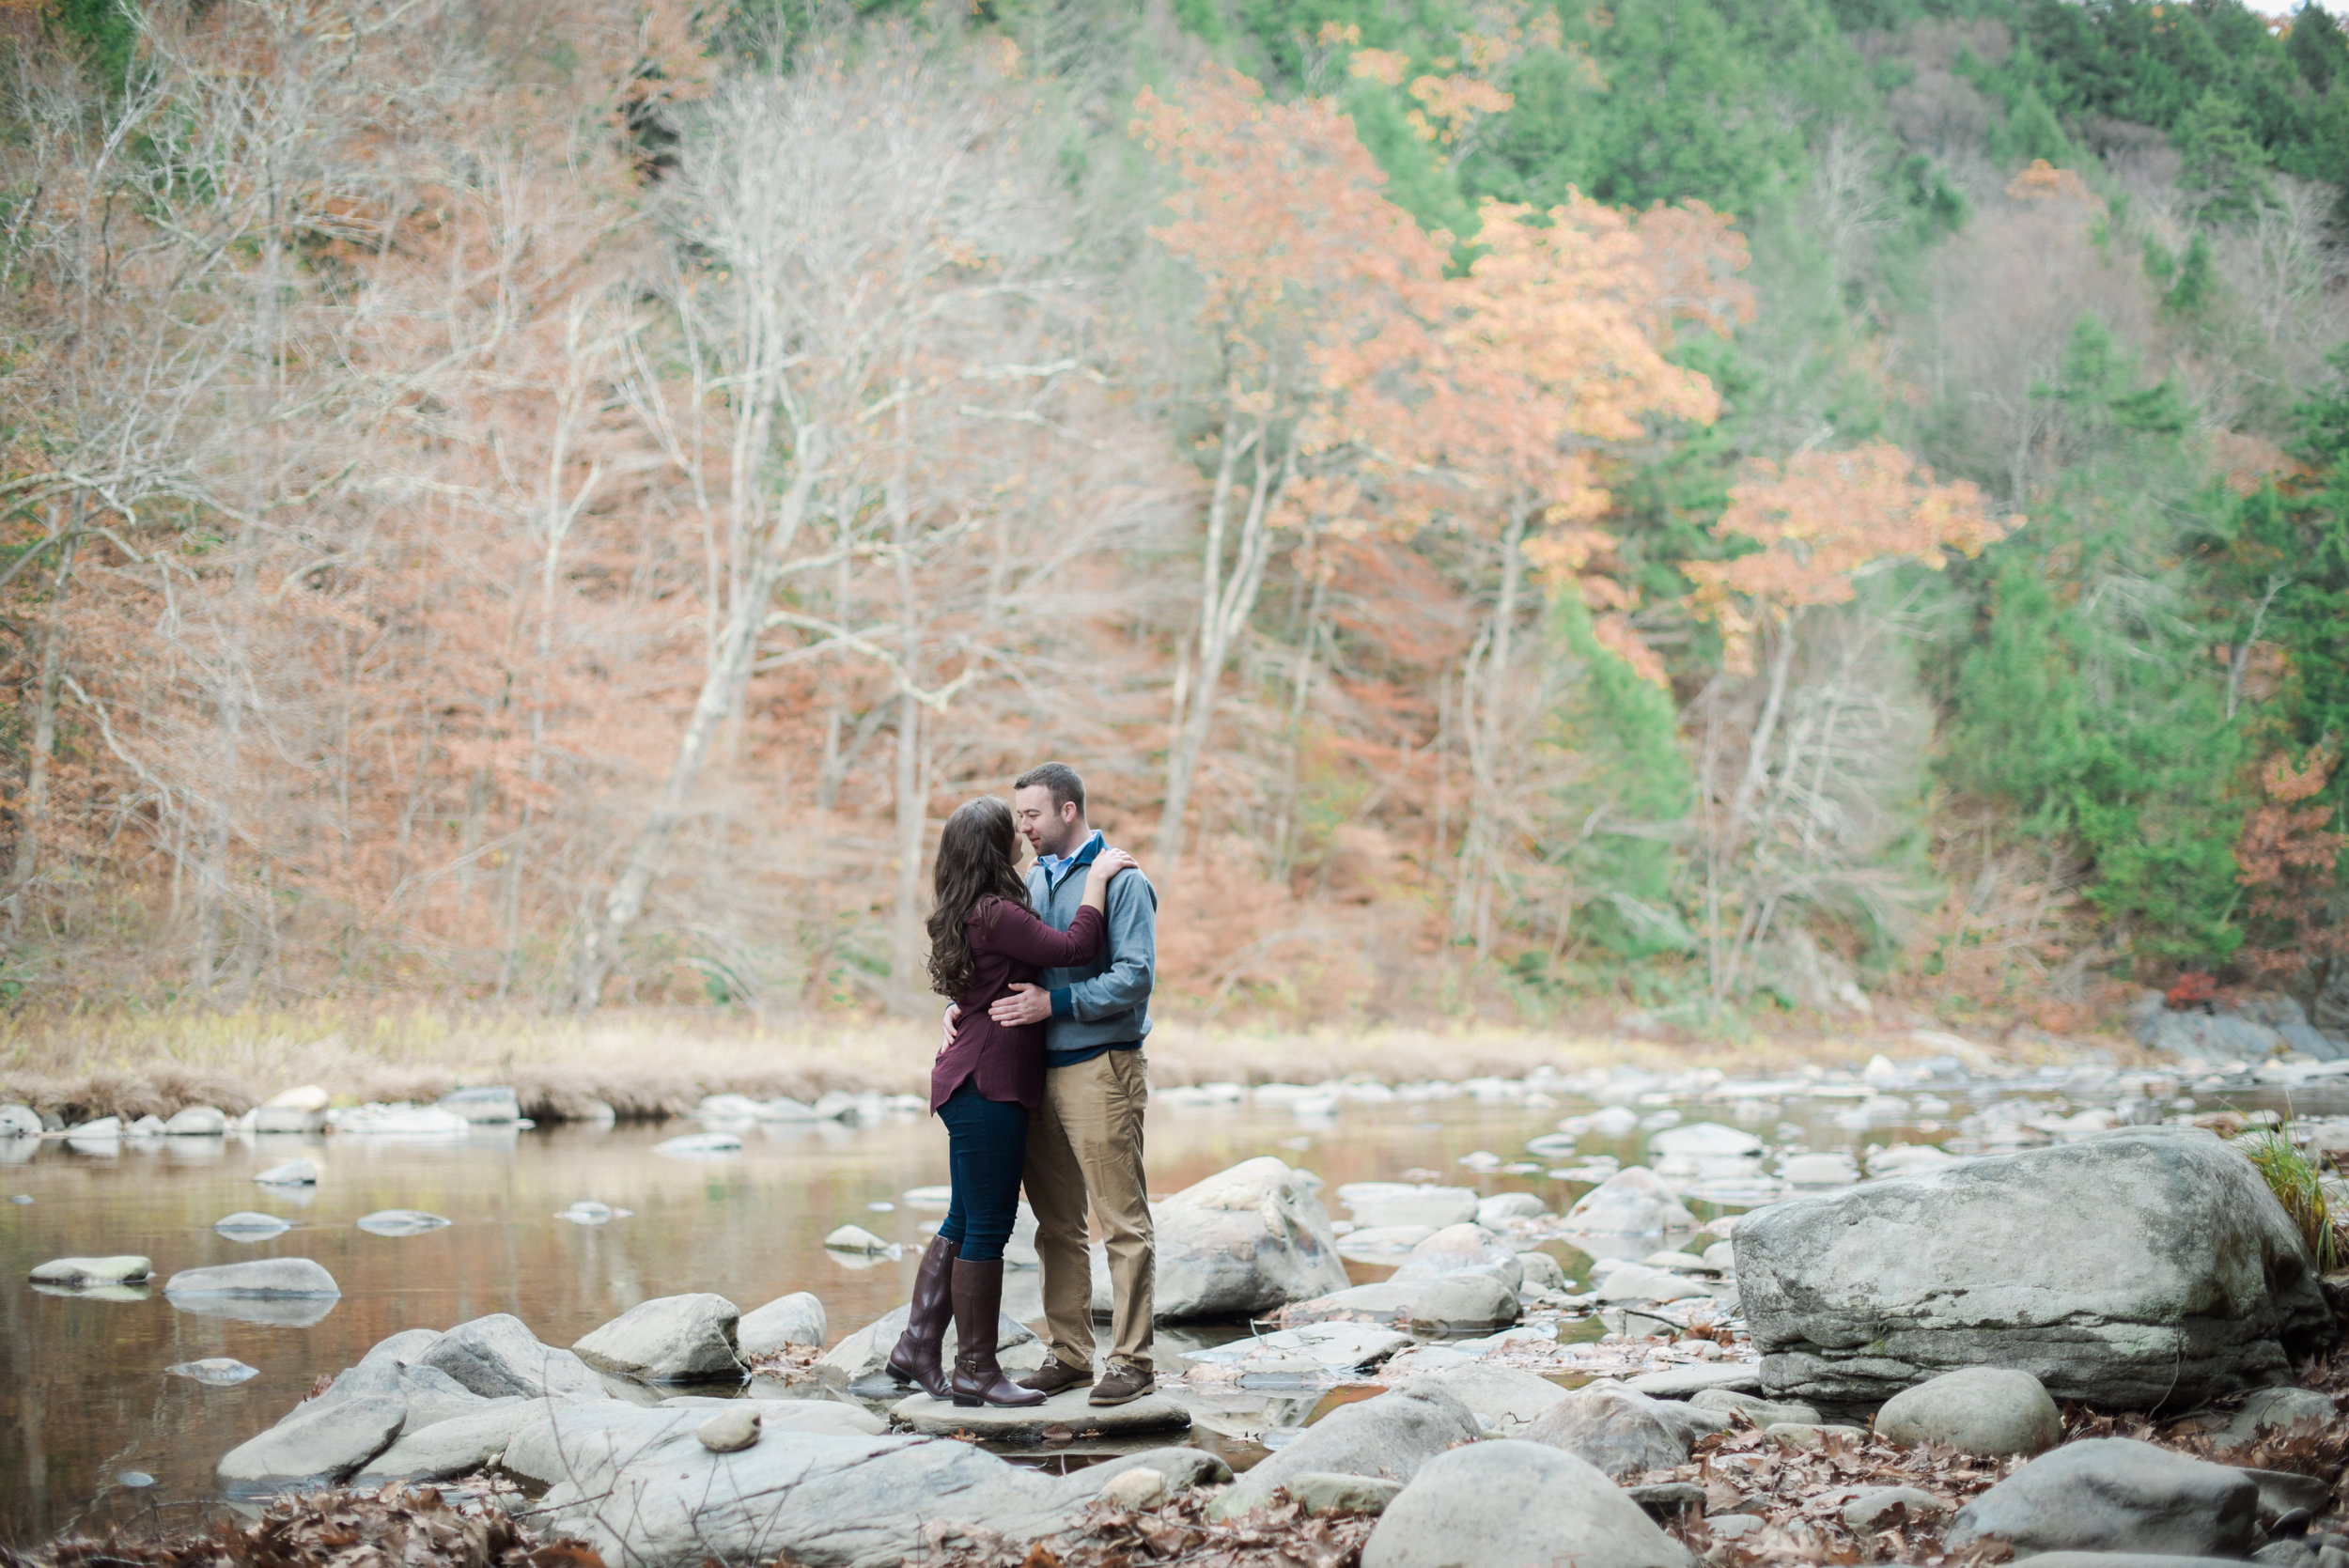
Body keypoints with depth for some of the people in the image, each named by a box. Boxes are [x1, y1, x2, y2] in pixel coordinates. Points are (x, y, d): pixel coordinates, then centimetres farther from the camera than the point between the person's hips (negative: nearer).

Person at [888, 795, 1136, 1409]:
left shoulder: (969, 914, 14)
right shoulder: (995, 914, -17)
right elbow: (1074, 948, -20)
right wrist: (1097, 878, -9)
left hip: (977, 1086, 10)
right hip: (987, 1085, -10)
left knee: (964, 1222, 15)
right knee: (987, 1226, -4)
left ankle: (918, 1345, 19)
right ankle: (975, 1371, 1)